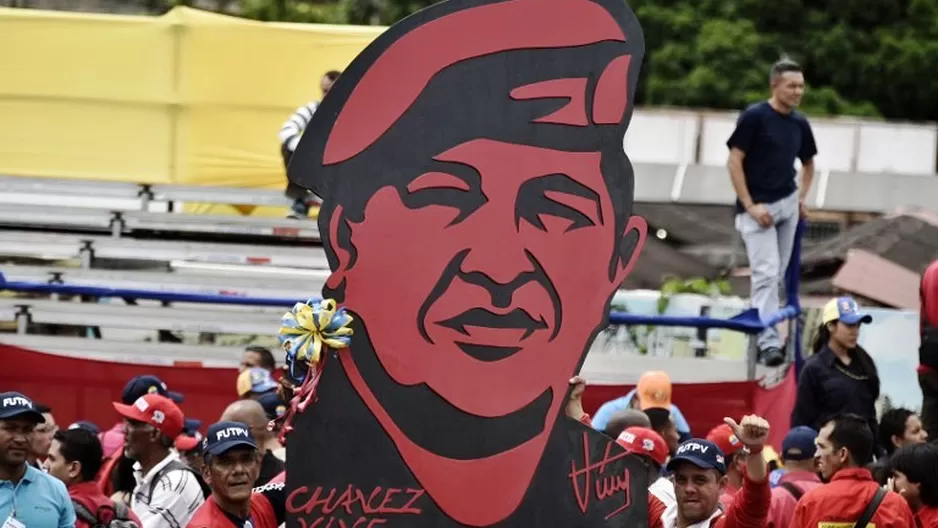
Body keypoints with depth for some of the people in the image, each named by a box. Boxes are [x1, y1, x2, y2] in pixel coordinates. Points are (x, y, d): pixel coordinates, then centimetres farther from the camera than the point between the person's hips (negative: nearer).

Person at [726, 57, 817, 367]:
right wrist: (750, 206, -16)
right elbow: (735, 161, -11)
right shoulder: (754, 117, -10)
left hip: (787, 205, 7)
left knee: (778, 274, 10)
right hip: (757, 208, -6)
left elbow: (808, 164, 24)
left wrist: (801, 198, 9)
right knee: (766, 273, -15)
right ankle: (768, 342, -19)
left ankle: (758, 331, 22)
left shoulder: (799, 123, 8)